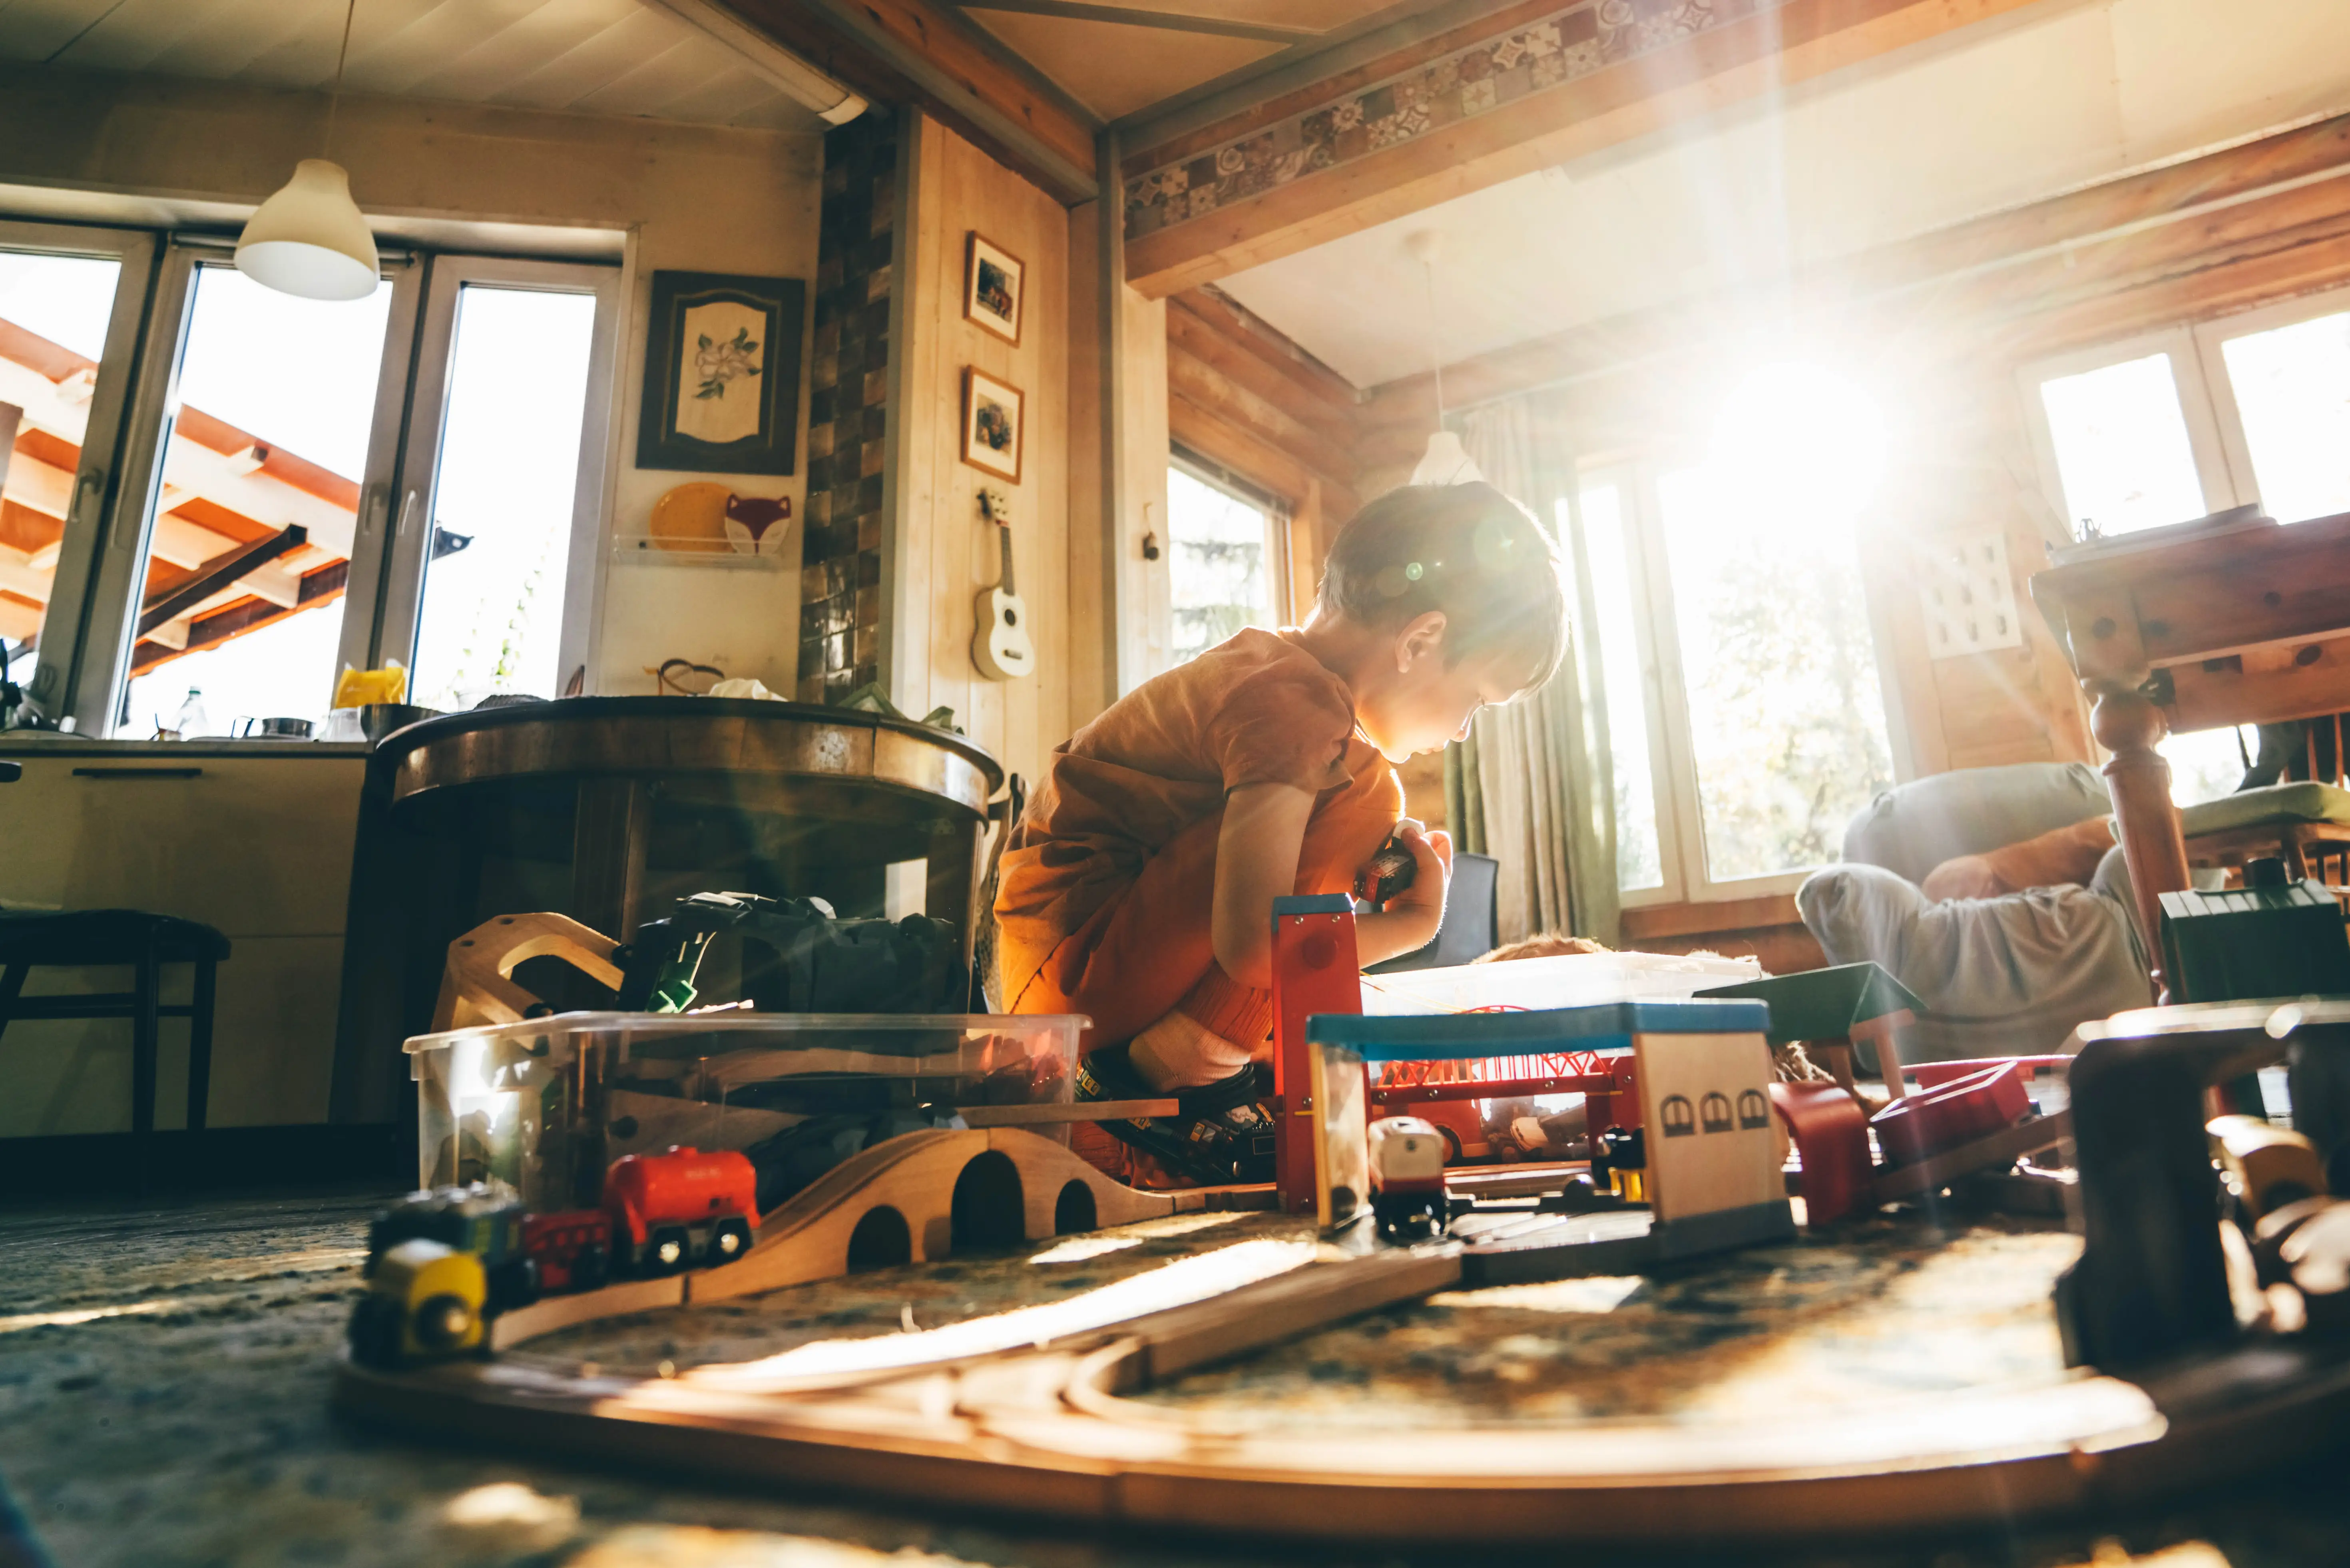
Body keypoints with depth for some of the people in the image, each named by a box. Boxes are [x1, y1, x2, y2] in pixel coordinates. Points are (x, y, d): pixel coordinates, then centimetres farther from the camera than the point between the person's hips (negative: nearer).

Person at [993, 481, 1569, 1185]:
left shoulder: (1273, 659, 9)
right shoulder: (1295, 703, -21)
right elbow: (1252, 942, -30)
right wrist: (1413, 923, -13)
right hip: (1077, 974, -10)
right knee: (1362, 792, -21)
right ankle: (1167, 1068, -15)